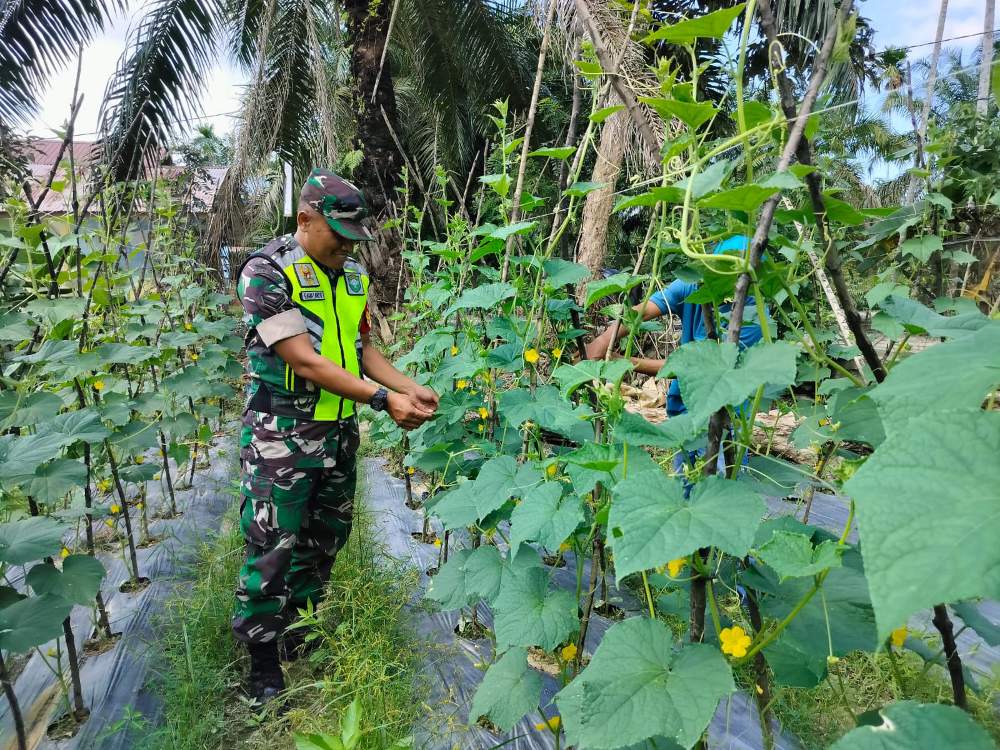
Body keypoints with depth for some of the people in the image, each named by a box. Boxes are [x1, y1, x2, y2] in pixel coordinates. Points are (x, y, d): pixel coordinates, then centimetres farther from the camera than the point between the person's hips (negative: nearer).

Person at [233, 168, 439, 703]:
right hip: (282, 435, -7)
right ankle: (262, 659, 22)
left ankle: (300, 631, 40)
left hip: (339, 432, 7)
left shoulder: (353, 275, 7)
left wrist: (410, 388, -3)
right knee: (273, 547, 1)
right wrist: (383, 399, -24)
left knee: (327, 538, 18)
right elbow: (304, 362, -21)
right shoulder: (267, 272, -15)